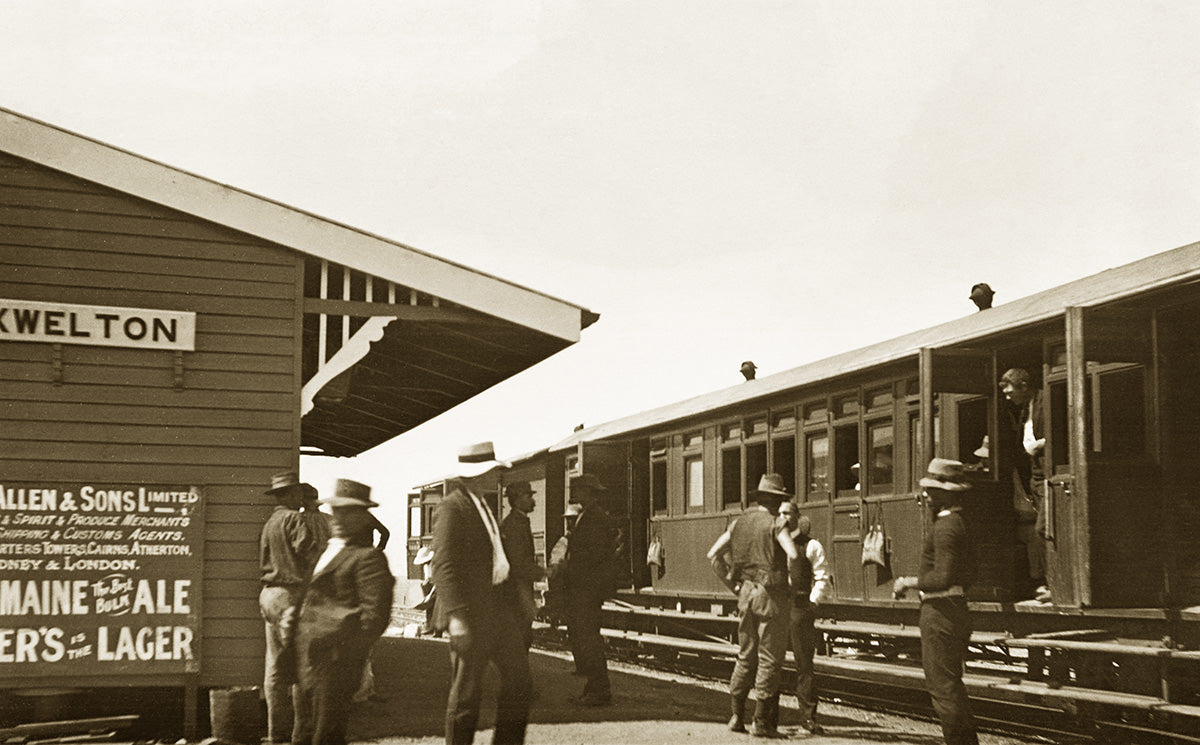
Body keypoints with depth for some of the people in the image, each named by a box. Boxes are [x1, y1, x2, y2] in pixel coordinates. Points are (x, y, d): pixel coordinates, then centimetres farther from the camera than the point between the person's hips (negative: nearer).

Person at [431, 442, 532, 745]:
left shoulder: (483, 505, 15)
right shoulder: (453, 507, -14)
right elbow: (443, 566, -21)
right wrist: (457, 615, -28)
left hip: (496, 604, 9)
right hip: (471, 612, -9)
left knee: (519, 680, 9)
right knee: (466, 692, 0)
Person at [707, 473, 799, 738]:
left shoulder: (739, 522, 9)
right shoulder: (775, 523, -9)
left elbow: (713, 554, 9)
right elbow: (793, 555, -24)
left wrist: (733, 585, 11)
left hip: (746, 594, 6)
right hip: (770, 595, -6)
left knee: (746, 656, 15)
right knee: (769, 658, 0)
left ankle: (736, 715, 14)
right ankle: (762, 720, 1)